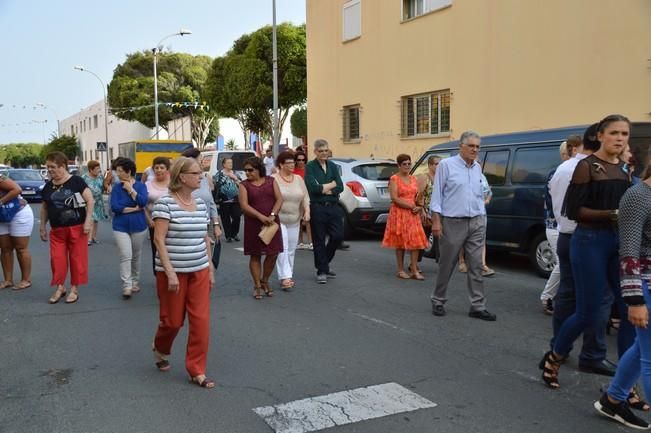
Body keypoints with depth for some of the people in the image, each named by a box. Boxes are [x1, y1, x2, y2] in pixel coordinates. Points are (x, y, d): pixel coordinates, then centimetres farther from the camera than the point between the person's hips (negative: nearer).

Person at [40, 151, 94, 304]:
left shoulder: (76, 181, -8)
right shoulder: (48, 186, 7)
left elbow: (90, 200, -10)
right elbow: (44, 207, 17)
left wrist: (88, 220, -16)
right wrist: (43, 226, 15)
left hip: (77, 228, -4)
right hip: (56, 230, 4)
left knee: (77, 259, 3)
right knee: (57, 259, 2)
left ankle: (74, 289, 14)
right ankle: (60, 287, 18)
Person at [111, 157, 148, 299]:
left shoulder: (140, 186, -2)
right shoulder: (116, 188, -1)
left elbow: (143, 202, -18)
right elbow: (114, 207, -13)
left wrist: (130, 189, -15)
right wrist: (134, 209, -14)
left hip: (138, 226, 1)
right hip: (121, 227, -1)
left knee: (136, 256, 12)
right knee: (125, 256, -12)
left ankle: (135, 282, 28)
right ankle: (126, 286, -10)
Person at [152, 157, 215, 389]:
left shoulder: (201, 203, 7)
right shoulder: (165, 202, -12)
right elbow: (159, 239, -15)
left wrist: (210, 268, 13)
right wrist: (170, 272, -20)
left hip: (199, 271, 5)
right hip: (173, 271, -5)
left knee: (201, 321, 1)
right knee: (173, 320, 8)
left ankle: (197, 371, 12)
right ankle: (159, 349, 41)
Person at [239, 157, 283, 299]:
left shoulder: (271, 181, 7)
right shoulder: (244, 185, 1)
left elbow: (279, 199, -2)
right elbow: (244, 205, -10)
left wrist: (272, 215, -18)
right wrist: (261, 217, -22)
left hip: (271, 223, 2)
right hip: (253, 224, -2)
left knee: (273, 254, 2)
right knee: (255, 255, 3)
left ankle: (265, 281, 23)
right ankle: (257, 286, 14)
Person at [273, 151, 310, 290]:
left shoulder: (298, 179, 9)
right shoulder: (273, 179, -8)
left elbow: (305, 197, 10)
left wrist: (307, 211, -3)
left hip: (294, 221, 5)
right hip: (278, 220, -5)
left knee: (291, 250, 10)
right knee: (282, 249, -12)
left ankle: (289, 276, 20)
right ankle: (285, 277, -14)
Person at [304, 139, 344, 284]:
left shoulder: (332, 166, 11)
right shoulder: (310, 167, -2)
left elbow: (340, 187, 1)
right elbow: (312, 187, -16)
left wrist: (323, 189, -13)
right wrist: (331, 185, -4)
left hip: (333, 206, 4)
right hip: (317, 207, -4)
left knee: (338, 236, 2)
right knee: (319, 240, 2)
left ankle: (325, 263, 25)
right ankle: (322, 271, 12)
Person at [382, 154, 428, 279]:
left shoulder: (414, 179, 14)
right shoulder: (394, 179, -5)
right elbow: (394, 198, -14)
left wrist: (419, 207, -1)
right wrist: (411, 206, -15)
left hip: (413, 214, 5)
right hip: (399, 214, -5)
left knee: (416, 241, -1)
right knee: (400, 242, 1)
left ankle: (414, 270, 3)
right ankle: (401, 270, 10)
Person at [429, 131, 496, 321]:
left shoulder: (477, 168, 12)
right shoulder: (446, 165, -4)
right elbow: (437, 193, -6)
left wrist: (483, 218, 14)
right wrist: (436, 221, -12)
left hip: (476, 223, 5)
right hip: (453, 223, -5)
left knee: (476, 265, 4)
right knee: (447, 265, 5)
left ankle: (478, 306, 9)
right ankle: (438, 301, 20)